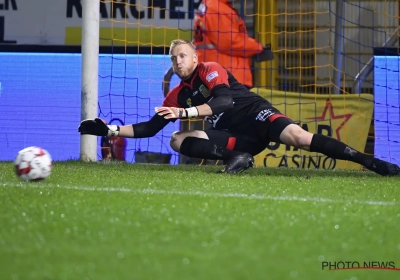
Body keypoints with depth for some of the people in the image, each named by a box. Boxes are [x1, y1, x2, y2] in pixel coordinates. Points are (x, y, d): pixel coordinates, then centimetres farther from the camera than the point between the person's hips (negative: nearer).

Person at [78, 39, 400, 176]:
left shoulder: (210, 70, 2)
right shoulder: (177, 95, 20)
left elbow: (222, 100, -18)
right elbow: (150, 128, 21)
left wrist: (185, 112, -29)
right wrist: (111, 130, 11)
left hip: (254, 115, -6)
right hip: (233, 136, 6)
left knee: (296, 136, -32)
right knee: (178, 140, -12)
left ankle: (372, 162, -36)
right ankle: (238, 157, -31)